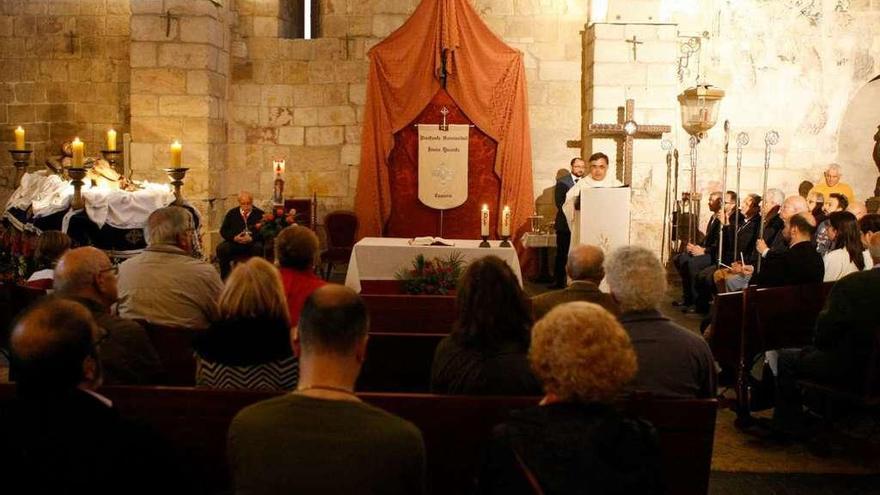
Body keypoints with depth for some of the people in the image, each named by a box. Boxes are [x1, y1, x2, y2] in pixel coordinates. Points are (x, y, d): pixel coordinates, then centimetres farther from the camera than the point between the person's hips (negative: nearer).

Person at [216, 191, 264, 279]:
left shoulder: (259, 214, 6)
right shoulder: (231, 213, 14)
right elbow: (223, 231, 9)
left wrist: (252, 238, -22)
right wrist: (234, 237, -11)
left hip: (253, 243, -2)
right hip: (234, 243, 2)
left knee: (258, 247, -35)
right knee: (221, 248, -26)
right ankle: (225, 277, -14)